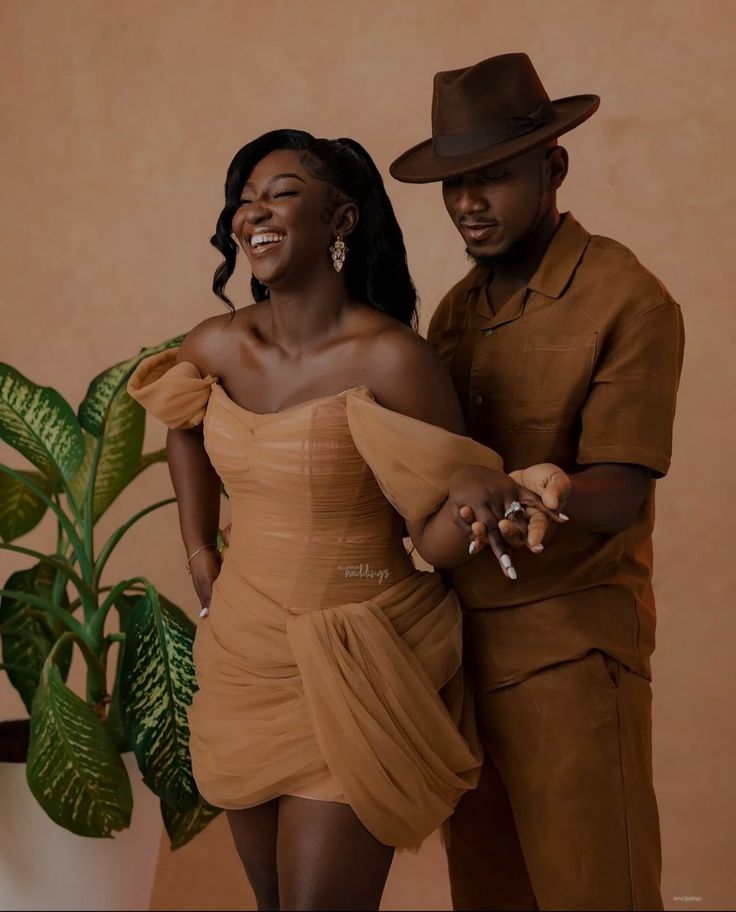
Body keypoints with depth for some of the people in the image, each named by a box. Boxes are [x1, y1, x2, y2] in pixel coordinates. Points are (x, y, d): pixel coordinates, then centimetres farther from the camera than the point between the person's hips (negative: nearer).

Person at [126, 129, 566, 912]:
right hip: (242, 663, 6)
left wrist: (475, 497, -33)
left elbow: (439, 539, -13)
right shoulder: (217, 345, -1)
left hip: (350, 676, -6)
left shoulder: (391, 357, -18)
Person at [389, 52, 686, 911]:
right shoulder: (455, 310, 10)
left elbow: (619, 494, -19)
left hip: (570, 647, -6)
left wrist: (551, 495, -38)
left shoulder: (628, 301, -11)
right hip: (460, 638, 6)